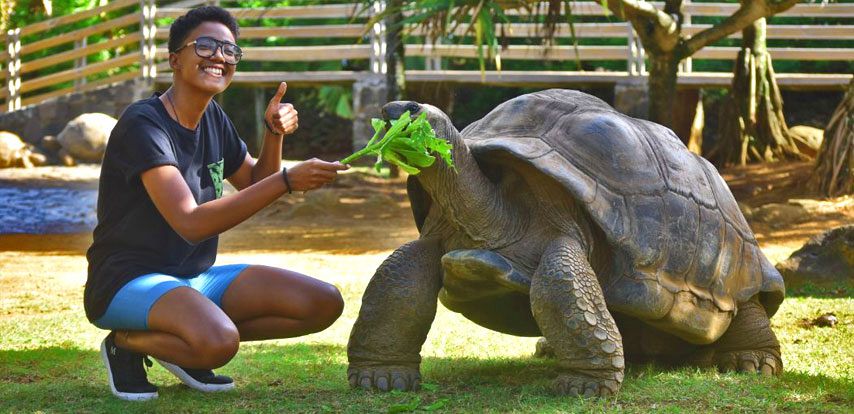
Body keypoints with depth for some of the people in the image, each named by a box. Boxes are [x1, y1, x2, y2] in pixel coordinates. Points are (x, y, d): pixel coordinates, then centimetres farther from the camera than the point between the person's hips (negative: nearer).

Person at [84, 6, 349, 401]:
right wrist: (287, 180, -33)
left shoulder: (213, 117, 8)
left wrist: (274, 133, 0)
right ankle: (126, 343, -6)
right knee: (218, 340, -39)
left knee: (324, 304, -6)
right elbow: (191, 223, -29)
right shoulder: (143, 124, -18)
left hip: (196, 279, 9)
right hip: (129, 281, -9)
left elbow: (254, 185, 21)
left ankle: (185, 348, 5)